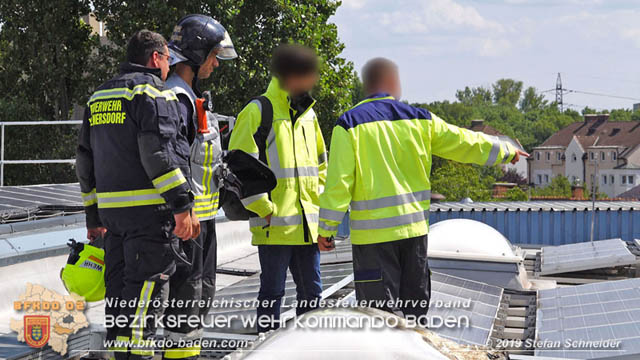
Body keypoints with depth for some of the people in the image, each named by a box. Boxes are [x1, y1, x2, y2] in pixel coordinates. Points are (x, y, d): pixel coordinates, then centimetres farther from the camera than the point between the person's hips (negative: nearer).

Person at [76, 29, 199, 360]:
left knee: (119, 287, 13)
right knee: (146, 287, -8)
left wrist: (93, 215, 26)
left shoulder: (98, 97, 20)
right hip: (149, 209, -8)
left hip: (111, 208, 8)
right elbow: (159, 153, -18)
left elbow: (85, 162, 22)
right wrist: (182, 207, -18)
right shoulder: (152, 91, -6)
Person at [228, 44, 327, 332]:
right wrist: (264, 208, -15)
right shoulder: (258, 111, -7)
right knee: (272, 292, 2)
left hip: (308, 225, 7)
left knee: (311, 290, 13)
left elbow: (321, 164, 26)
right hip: (274, 225, -7)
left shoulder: (308, 115, 15)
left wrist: (320, 203, 14)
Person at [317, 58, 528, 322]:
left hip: (372, 233, -3)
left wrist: (326, 229, -4)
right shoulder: (419, 119, 4)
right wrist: (507, 151, 28)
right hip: (415, 227, 3)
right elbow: (464, 143, 13)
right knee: (415, 305, 16)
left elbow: (338, 182, -10)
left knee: (380, 309, 0)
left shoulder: (349, 124, -5)